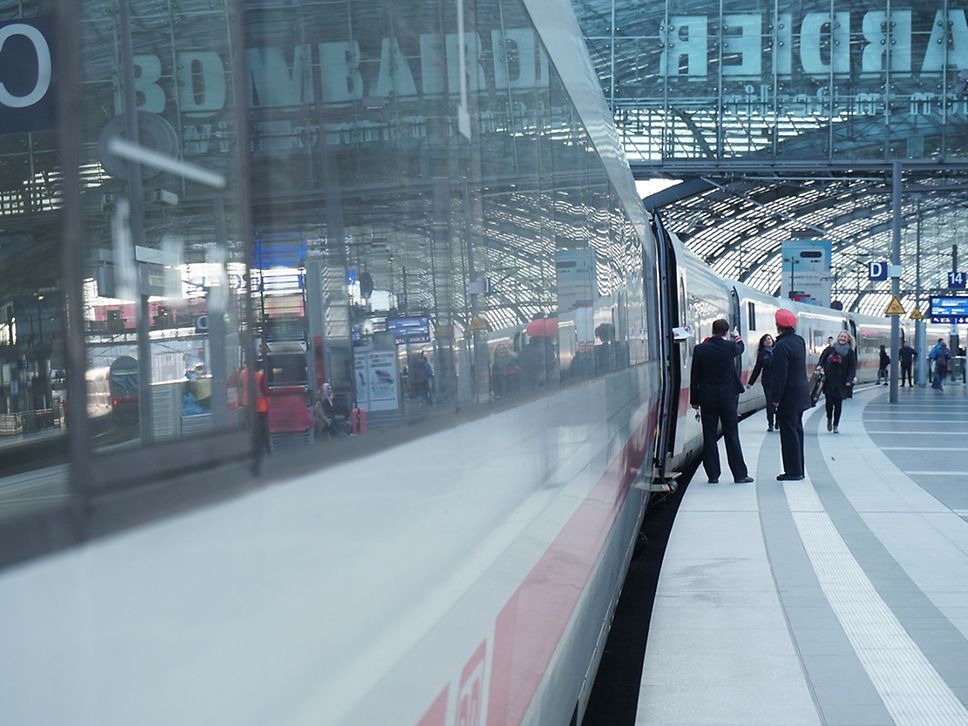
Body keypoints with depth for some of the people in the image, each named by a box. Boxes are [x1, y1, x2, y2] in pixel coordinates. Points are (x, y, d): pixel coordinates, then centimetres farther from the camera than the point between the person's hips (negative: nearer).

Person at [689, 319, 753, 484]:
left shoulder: (700, 349, -7)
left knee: (709, 437, 6)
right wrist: (738, 339, 42)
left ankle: (713, 475, 8)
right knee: (731, 435, 5)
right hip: (727, 396, 0)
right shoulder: (730, 346, -8)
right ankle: (740, 474, 8)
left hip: (707, 397, 0)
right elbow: (739, 348, 19)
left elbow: (695, 377, -3)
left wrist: (694, 400, 5)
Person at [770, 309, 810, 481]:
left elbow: (780, 375, -20)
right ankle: (798, 469, 23)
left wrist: (776, 399, -15)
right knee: (797, 431, 16)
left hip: (788, 398, -9)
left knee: (789, 434, -3)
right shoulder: (799, 341, 8)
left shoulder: (782, 346, -19)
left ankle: (793, 471, -1)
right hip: (801, 395, 9)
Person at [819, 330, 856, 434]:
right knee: (829, 401, -3)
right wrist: (821, 367, -5)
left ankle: (836, 425, 13)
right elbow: (824, 360, 15)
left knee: (838, 404, 1)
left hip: (841, 382, -1)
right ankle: (829, 419, 24)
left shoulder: (850, 352, 1)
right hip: (829, 380, 1)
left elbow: (852, 367, -2)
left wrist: (849, 380, -12)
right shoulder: (831, 349, 6)